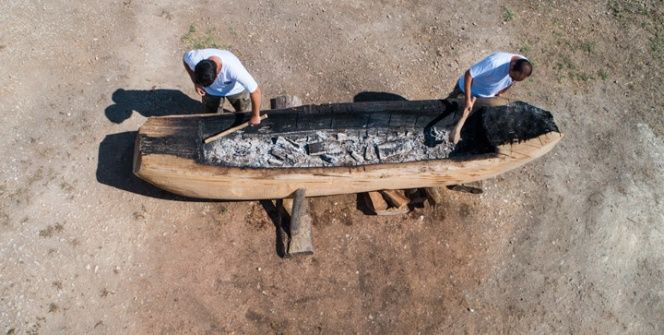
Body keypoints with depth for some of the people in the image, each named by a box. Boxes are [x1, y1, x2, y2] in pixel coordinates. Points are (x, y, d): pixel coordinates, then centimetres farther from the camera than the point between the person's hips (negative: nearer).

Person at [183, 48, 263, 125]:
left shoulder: (234, 69, -48)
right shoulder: (194, 58, -39)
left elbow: (255, 91, -38)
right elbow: (185, 58, -12)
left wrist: (255, 116, -26)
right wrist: (196, 83, -19)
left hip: (235, 89, -2)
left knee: (242, 111, 22)